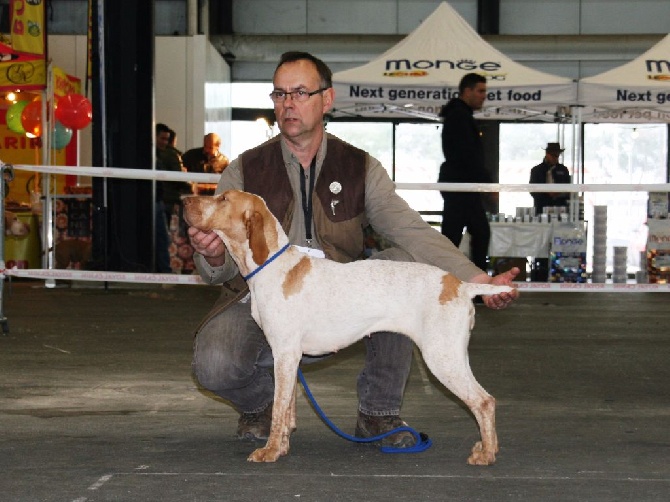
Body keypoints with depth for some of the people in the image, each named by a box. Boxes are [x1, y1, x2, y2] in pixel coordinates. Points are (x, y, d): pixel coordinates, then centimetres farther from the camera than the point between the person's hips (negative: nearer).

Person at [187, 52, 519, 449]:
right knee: (214, 365, -32)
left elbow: (413, 232, -12)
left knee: (403, 265, -23)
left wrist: (480, 280, -26)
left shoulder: (361, 169, -1)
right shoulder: (244, 172, -4)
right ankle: (259, 403, 10)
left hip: (339, 306, 2)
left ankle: (378, 413, -8)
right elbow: (224, 268, -6)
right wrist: (214, 256, -32)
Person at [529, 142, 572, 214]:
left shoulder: (563, 170, 15)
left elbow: (569, 191, 15)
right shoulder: (536, 170, 8)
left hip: (561, 209, 2)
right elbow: (533, 191, -1)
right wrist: (547, 193, -16)